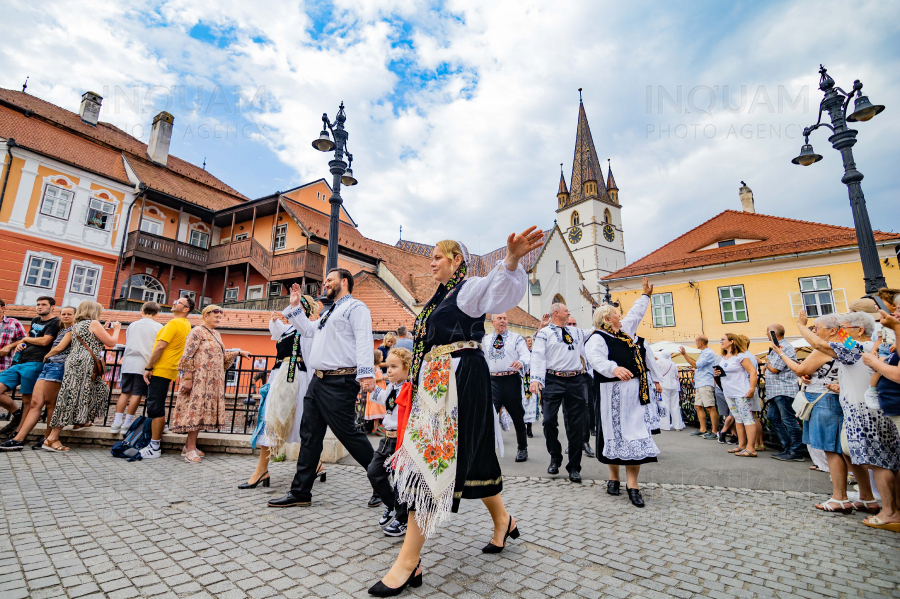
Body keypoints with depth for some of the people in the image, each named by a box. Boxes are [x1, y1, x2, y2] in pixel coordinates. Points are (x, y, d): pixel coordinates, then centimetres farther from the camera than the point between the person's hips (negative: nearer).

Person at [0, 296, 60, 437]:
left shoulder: (55, 322, -3)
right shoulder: (35, 320, 22)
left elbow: (44, 341, -12)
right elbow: (30, 339, 29)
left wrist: (25, 339, 4)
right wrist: (19, 344, 9)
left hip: (34, 364, -8)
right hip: (19, 362, 8)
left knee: (27, 400, -4)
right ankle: (16, 413, 19)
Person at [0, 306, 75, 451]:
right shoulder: (61, 330, 27)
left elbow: (60, 348, -5)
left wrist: (47, 356, 10)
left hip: (57, 366, -8)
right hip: (47, 366, 8)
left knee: (50, 402, -6)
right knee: (35, 403, 0)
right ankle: (18, 439, -4)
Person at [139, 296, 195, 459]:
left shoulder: (174, 323, -15)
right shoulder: (186, 325, 14)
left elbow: (160, 347, -20)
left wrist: (148, 368, -13)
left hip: (160, 370, -9)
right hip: (169, 371, 9)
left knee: (155, 409, -6)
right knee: (158, 408, 17)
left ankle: (154, 448, -2)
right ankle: (155, 442, 24)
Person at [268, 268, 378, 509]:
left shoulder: (355, 307, -6)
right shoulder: (329, 312, 25)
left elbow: (364, 342, -19)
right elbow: (309, 330, 36)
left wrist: (366, 374, -30)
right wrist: (295, 306, 31)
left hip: (339, 383, -10)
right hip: (318, 381, 10)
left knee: (347, 433, -5)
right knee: (310, 435, 12)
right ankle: (300, 492, 23)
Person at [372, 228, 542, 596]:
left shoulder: (469, 288, -6)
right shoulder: (440, 297, 21)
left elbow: (499, 290, -28)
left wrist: (511, 260, -47)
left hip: (460, 382, -9)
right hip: (435, 384, 9)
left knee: (431, 458, -10)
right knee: (468, 455, 15)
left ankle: (408, 563, -1)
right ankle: (503, 520, 35)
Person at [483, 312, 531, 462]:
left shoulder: (516, 338, 2)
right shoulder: (485, 340, 14)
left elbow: (526, 355, -11)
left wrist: (521, 362, -32)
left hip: (511, 380, -2)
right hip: (492, 381, 2)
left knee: (517, 415, 8)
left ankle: (522, 449, 26)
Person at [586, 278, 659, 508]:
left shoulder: (625, 329, 17)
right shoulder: (597, 338, -9)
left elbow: (636, 313, 33)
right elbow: (597, 359, -27)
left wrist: (645, 295, 41)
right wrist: (614, 369, -44)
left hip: (636, 391, 7)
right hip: (613, 393, -7)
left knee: (635, 434, 2)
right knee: (615, 433, 3)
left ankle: (632, 483, 6)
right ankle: (614, 477, 20)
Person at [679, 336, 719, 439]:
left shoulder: (709, 353, -11)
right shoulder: (704, 353, 20)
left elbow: (696, 365, -17)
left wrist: (685, 354, -16)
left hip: (706, 384, -10)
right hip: (699, 384, 10)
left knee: (710, 408, -8)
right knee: (698, 406, 11)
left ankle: (715, 432, -3)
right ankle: (703, 430, 18)